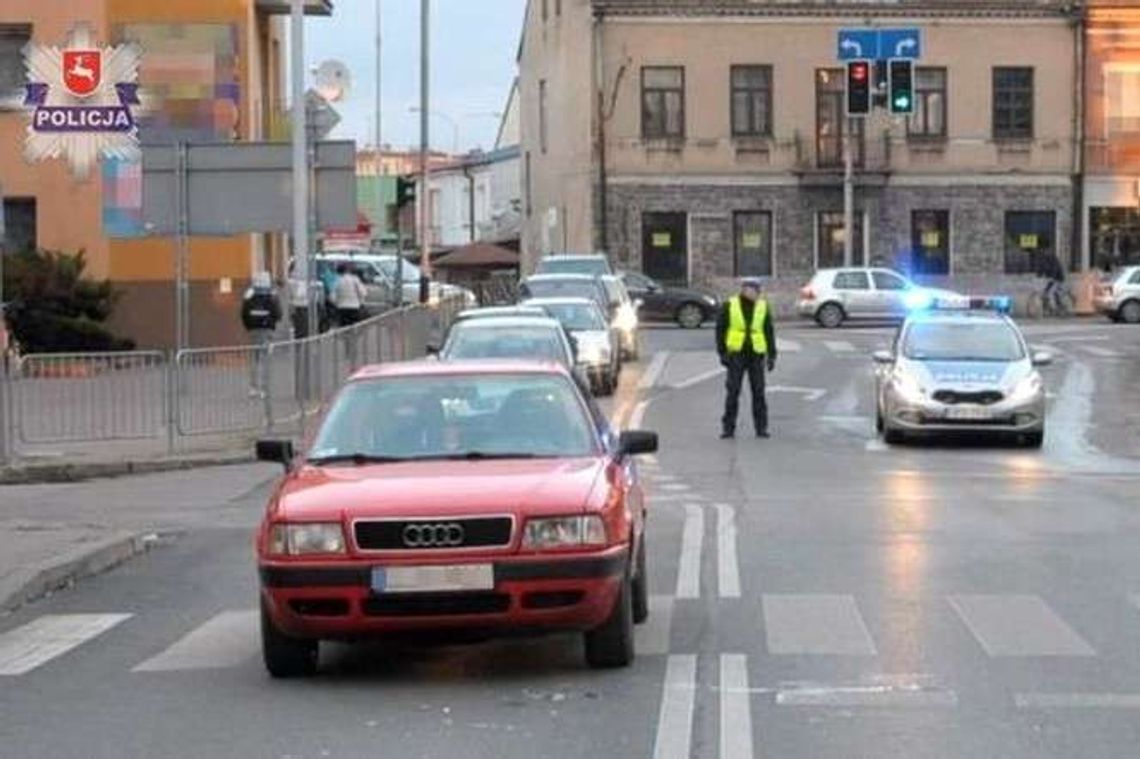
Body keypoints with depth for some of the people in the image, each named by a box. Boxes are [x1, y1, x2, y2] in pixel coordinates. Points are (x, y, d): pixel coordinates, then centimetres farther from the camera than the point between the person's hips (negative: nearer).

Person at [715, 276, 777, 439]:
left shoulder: (763, 306, 4)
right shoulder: (730, 306, -1)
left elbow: (769, 332, 7)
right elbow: (720, 330, 2)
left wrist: (771, 355, 1)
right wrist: (722, 353, -5)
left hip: (756, 354, 1)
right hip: (736, 354, -1)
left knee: (758, 392, 0)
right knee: (732, 392, -2)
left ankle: (761, 427, 7)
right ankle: (728, 428, 4)